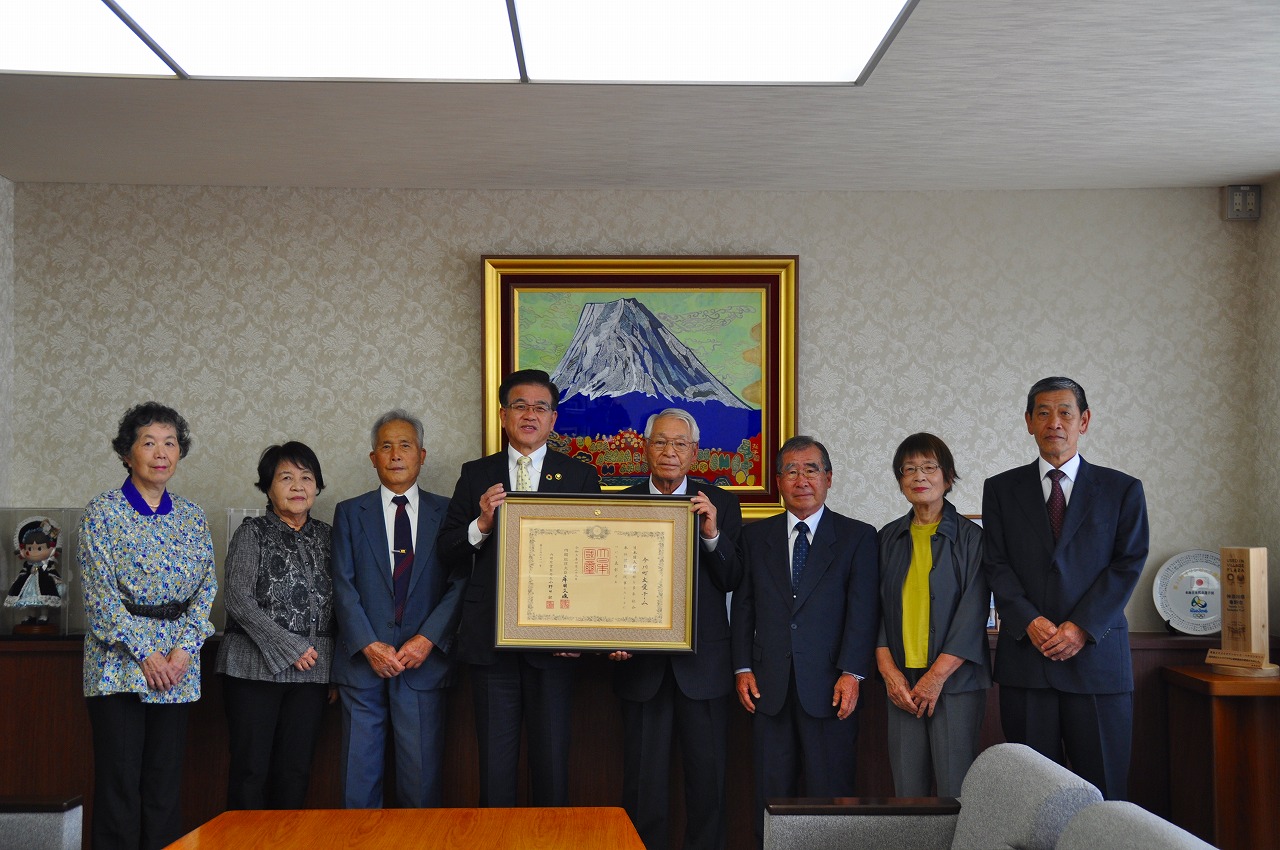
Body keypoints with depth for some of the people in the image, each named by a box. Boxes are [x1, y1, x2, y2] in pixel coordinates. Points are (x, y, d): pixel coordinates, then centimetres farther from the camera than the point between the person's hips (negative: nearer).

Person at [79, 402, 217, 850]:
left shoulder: (191, 517, 9)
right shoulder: (102, 511, -3)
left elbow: (206, 586, 7)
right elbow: (99, 591, -9)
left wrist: (185, 649, -7)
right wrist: (144, 652, -13)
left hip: (178, 667, 4)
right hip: (118, 661, -4)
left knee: (166, 779, 7)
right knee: (119, 779, 0)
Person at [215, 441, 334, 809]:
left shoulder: (325, 536, 13)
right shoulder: (253, 533, 1)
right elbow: (238, 600, -8)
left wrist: (336, 668, 6)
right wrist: (290, 648, -12)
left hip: (311, 670, 4)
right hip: (255, 666, -3)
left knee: (296, 771, 4)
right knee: (251, 769, -3)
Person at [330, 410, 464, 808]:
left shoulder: (447, 513, 8)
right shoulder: (350, 513, 10)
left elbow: (459, 585, 2)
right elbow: (343, 586, 2)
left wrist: (427, 640, -10)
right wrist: (369, 646, -10)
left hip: (424, 660, 0)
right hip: (362, 662, 1)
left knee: (423, 779, 0)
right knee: (359, 779, 3)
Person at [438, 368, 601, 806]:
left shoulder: (580, 476, 5)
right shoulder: (476, 474, 9)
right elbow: (448, 550, 6)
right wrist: (482, 524, -14)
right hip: (490, 639, 1)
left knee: (552, 760, 5)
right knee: (495, 760, 7)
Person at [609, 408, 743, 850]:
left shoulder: (721, 504, 4)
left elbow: (732, 581, -2)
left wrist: (713, 535, -18)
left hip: (703, 664, 0)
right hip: (642, 663, 0)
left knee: (707, 778, 6)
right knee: (643, 784, 7)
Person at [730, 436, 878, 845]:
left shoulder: (858, 536, 4)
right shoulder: (755, 536, 12)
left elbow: (863, 610, -3)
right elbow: (743, 606, 10)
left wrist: (852, 673, -12)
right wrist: (743, 668, 1)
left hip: (829, 687, -2)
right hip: (769, 686, 2)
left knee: (830, 793, 2)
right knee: (772, 793, 5)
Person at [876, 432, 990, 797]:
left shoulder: (969, 536, 1)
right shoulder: (889, 538, 12)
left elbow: (974, 611, -6)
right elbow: (877, 608, 9)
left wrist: (937, 675, -11)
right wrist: (888, 671, -4)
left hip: (955, 680, -3)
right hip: (901, 683, 3)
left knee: (955, 791, -5)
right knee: (907, 791, 3)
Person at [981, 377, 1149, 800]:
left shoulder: (1122, 489, 9)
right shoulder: (1001, 490, 12)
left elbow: (1128, 563, 1)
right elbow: (996, 565, 4)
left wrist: (1082, 627, -11)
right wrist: (1029, 621, -12)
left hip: (1097, 653, -1)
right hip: (1024, 655, 1)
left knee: (1105, 788, 0)